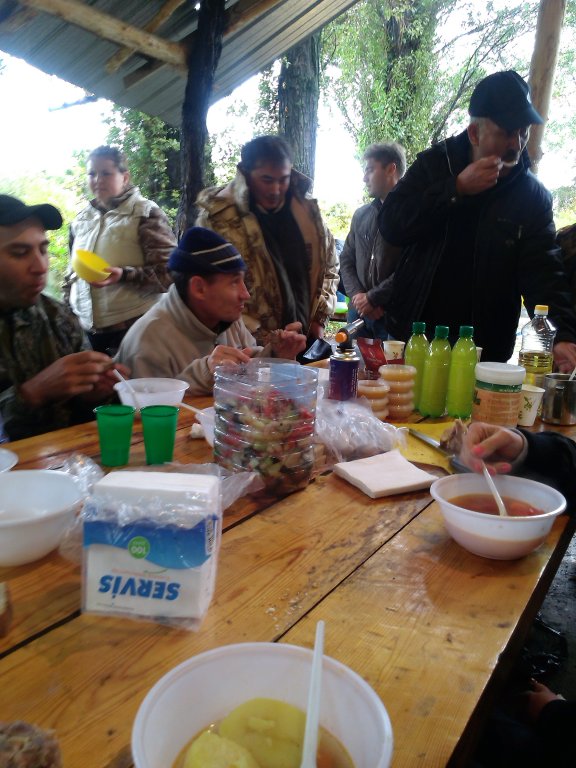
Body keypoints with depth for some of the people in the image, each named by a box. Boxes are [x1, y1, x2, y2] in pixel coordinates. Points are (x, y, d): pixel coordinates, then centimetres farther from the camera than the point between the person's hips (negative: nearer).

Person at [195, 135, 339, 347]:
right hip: (250, 348, -4)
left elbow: (329, 266, 16)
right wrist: (257, 336, -17)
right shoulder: (218, 216, -11)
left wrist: (319, 319, 5)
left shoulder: (306, 209, 5)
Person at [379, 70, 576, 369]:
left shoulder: (534, 196, -2)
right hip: (412, 338, 1)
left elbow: (543, 273, -9)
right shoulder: (433, 164, 0)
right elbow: (390, 226, -10)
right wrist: (456, 189, -17)